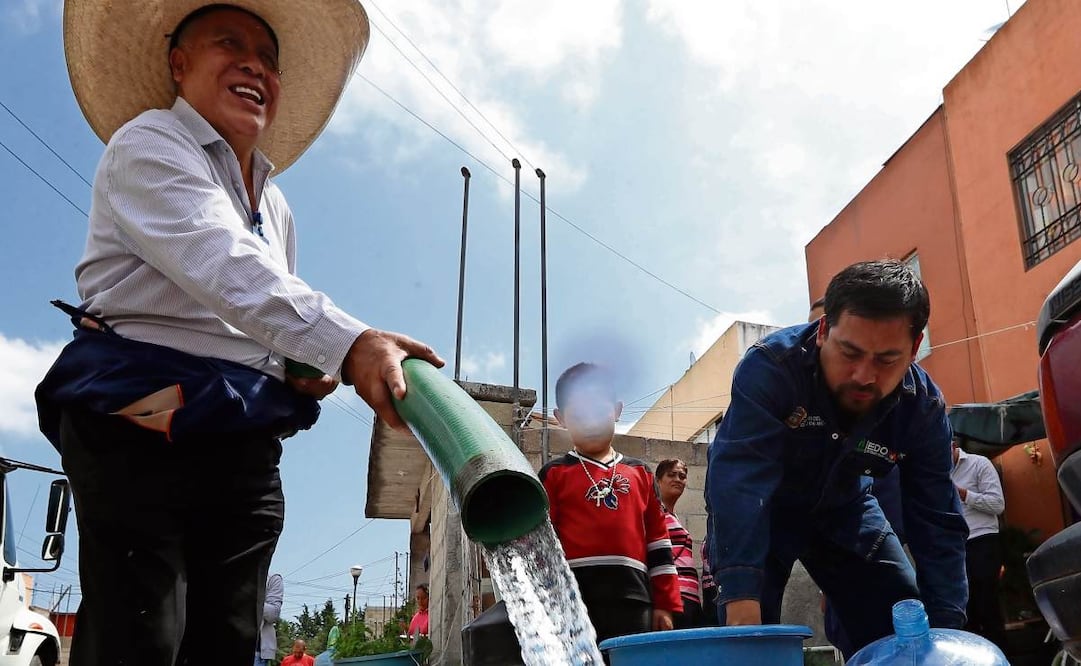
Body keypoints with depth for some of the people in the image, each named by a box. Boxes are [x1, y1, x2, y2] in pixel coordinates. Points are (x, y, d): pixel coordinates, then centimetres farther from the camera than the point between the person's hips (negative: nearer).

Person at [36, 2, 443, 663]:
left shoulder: (275, 204, 22)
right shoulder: (147, 145, -3)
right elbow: (225, 267, -23)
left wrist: (303, 371, 4)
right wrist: (349, 343, -38)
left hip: (244, 451, 7)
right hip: (139, 431, -7)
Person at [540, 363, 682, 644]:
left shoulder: (640, 473, 17)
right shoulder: (554, 474, 8)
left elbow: (658, 539, 15)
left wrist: (665, 604, 10)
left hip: (633, 600, 3)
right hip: (574, 601, -3)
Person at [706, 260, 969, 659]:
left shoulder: (923, 406, -21)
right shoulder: (769, 367, -35)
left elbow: (936, 522, -18)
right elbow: (739, 484, -45)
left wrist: (946, 628, -27)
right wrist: (742, 604, -54)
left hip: (842, 508, 4)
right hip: (762, 509, -4)